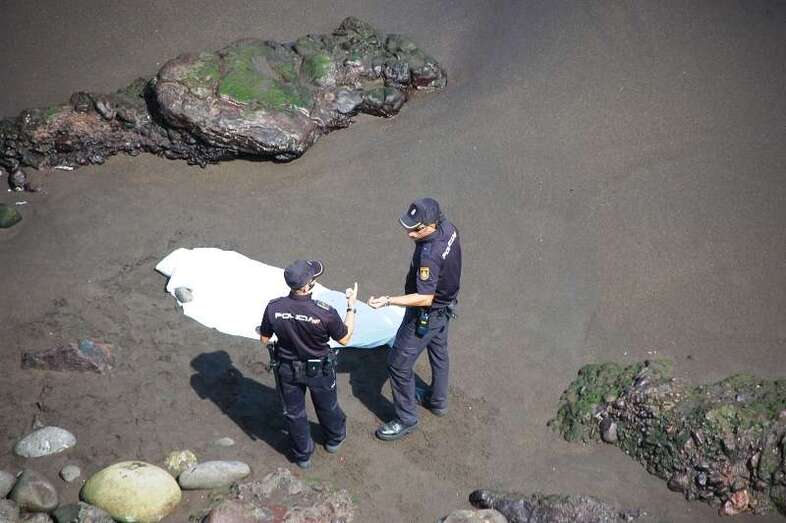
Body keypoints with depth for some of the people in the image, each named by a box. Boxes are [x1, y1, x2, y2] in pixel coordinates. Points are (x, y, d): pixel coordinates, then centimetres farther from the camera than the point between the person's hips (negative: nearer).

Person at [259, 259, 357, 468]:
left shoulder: (273, 308, -26)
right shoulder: (325, 313, -34)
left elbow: (264, 339, -9)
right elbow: (345, 339, -15)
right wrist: (352, 306, -7)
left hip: (286, 369, 1)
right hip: (319, 371, -1)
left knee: (294, 412, 25)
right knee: (327, 406, 29)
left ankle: (303, 455, 44)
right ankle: (335, 438, 56)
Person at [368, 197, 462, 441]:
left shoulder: (429, 255, -39)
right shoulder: (448, 227, -13)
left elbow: (425, 298, -34)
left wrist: (389, 301, -36)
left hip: (427, 314, -9)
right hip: (445, 304, 9)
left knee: (399, 364, 6)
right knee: (438, 351, 29)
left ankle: (406, 419, 21)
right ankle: (438, 400, 51)